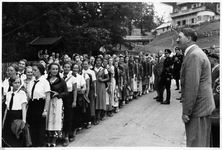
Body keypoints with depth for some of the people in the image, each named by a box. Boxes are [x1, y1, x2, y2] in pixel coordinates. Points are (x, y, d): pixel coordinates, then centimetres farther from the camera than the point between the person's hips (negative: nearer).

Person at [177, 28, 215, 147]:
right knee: (203, 142, 19)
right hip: (203, 106, 10)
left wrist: (186, 112, -19)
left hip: (197, 109, -10)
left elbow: (192, 86, -23)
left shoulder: (194, 55, -18)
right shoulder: (197, 53, 16)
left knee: (195, 143, -2)